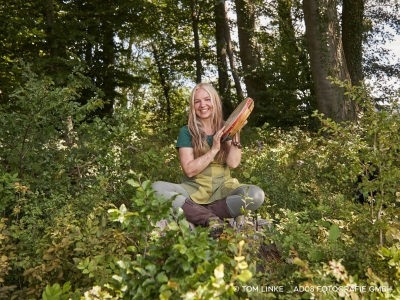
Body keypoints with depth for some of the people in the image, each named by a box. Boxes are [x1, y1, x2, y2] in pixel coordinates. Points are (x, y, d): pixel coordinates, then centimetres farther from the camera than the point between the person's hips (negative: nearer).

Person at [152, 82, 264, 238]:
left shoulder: (226, 129, 6)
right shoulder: (187, 132, 0)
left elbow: (233, 163, -7)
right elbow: (189, 170, -9)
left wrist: (237, 133, -14)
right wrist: (214, 150, -16)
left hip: (223, 188, 2)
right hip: (195, 189, -1)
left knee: (256, 194, -28)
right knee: (157, 188, -28)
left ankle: (193, 213, -22)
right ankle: (210, 218, -31)